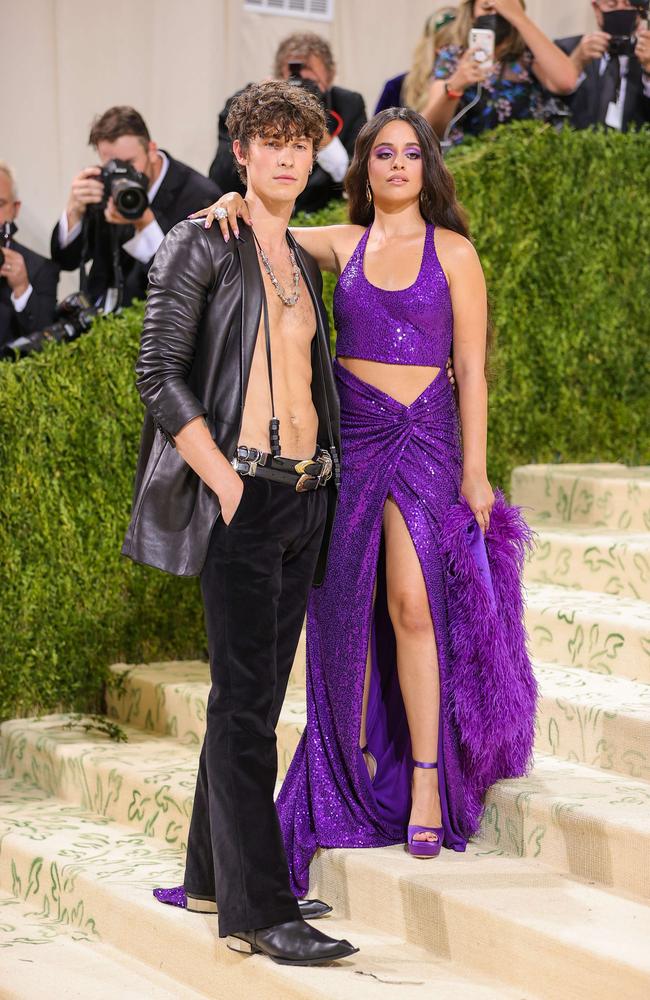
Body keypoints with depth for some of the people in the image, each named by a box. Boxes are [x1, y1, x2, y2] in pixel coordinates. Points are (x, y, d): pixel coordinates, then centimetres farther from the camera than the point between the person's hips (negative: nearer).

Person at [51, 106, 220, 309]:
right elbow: (66, 260, 1)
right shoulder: (104, 185, 1)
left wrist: (146, 222, -29)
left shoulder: (202, 197, -13)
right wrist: (74, 209, -17)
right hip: (101, 312, 6)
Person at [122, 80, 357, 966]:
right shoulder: (202, 244, -4)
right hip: (241, 496, -7)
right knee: (245, 699, -8)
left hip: (305, 494, 7)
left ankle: (213, 876, 22)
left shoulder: (302, 261, 17)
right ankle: (258, 911, -7)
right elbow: (159, 373, -10)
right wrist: (224, 484, -15)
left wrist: (325, 476, 10)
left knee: (256, 692, 12)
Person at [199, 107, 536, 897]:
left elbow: (471, 368, 1)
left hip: (425, 436, -3)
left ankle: (427, 774, -8)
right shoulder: (344, 245, 9)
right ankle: (357, 760, 16)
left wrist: (474, 469, -2)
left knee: (412, 601, -14)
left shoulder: (452, 252, 2)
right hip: (347, 433, 3)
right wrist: (237, 202, -16)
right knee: (347, 605, 3)